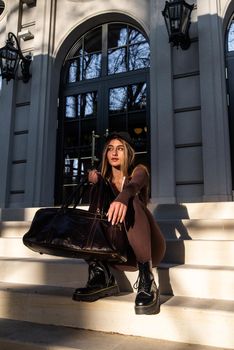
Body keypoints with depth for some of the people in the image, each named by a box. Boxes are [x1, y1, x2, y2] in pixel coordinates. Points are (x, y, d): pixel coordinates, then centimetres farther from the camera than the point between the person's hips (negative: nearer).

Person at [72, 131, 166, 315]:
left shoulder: (139, 171, 2)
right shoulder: (104, 178, 13)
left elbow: (133, 185, -25)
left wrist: (122, 198, -48)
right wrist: (96, 184, -22)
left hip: (148, 246, -3)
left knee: (130, 201, -30)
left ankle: (147, 280, -36)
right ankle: (102, 277, -23)